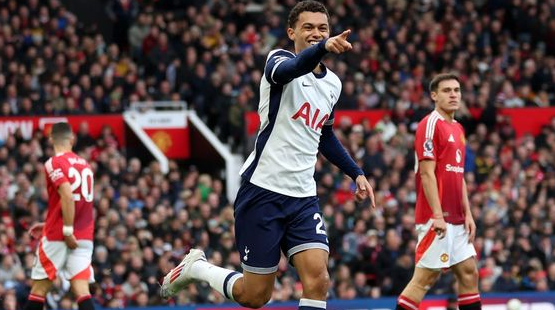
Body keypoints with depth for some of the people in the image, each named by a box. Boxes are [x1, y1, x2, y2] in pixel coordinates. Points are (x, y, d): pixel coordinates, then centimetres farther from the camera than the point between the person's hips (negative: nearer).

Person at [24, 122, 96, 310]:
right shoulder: (85, 165, 14)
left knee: (39, 290, 4)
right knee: (82, 291, -4)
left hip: (57, 237, -5)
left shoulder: (54, 163, -7)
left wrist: (67, 231, -21)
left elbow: (67, 196, -21)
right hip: (84, 236, 5)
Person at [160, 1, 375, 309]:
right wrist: (323, 48, -54)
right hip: (263, 189, -5)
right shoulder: (279, 59, -7)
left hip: (303, 197, 5)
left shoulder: (332, 84, 13)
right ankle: (196, 267, 28)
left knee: (317, 279, -16)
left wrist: (357, 173, 21)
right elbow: (291, 69, -34)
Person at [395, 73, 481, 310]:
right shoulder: (431, 125, -11)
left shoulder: (457, 129, 17)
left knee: (469, 273, 9)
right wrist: (437, 215, -22)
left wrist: (467, 214, 14)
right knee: (426, 277, -9)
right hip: (437, 218, -9)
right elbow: (427, 173, -17)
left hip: (456, 220, 9)